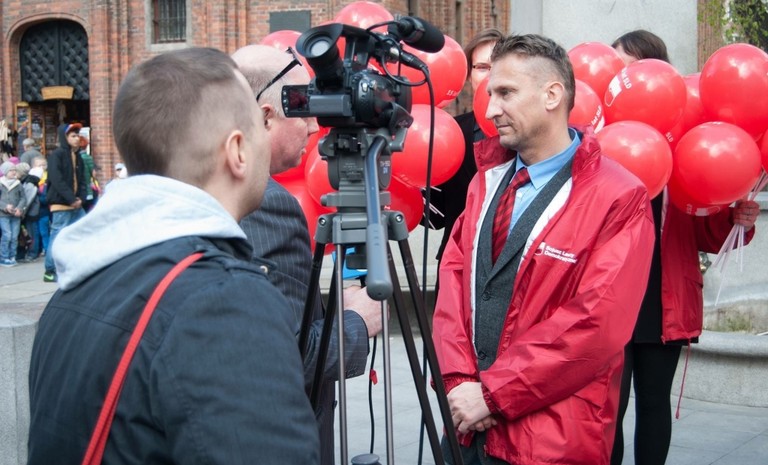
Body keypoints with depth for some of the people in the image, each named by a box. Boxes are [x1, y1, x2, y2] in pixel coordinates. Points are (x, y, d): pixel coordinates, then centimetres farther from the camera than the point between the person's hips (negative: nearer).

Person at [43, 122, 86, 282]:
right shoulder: (56, 155, -9)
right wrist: (71, 199, -18)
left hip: (76, 204, 8)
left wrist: (81, 199, -2)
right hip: (60, 204, -8)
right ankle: (50, 272, 2)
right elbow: (57, 181, -18)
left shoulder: (78, 156, 15)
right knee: (58, 237, -6)